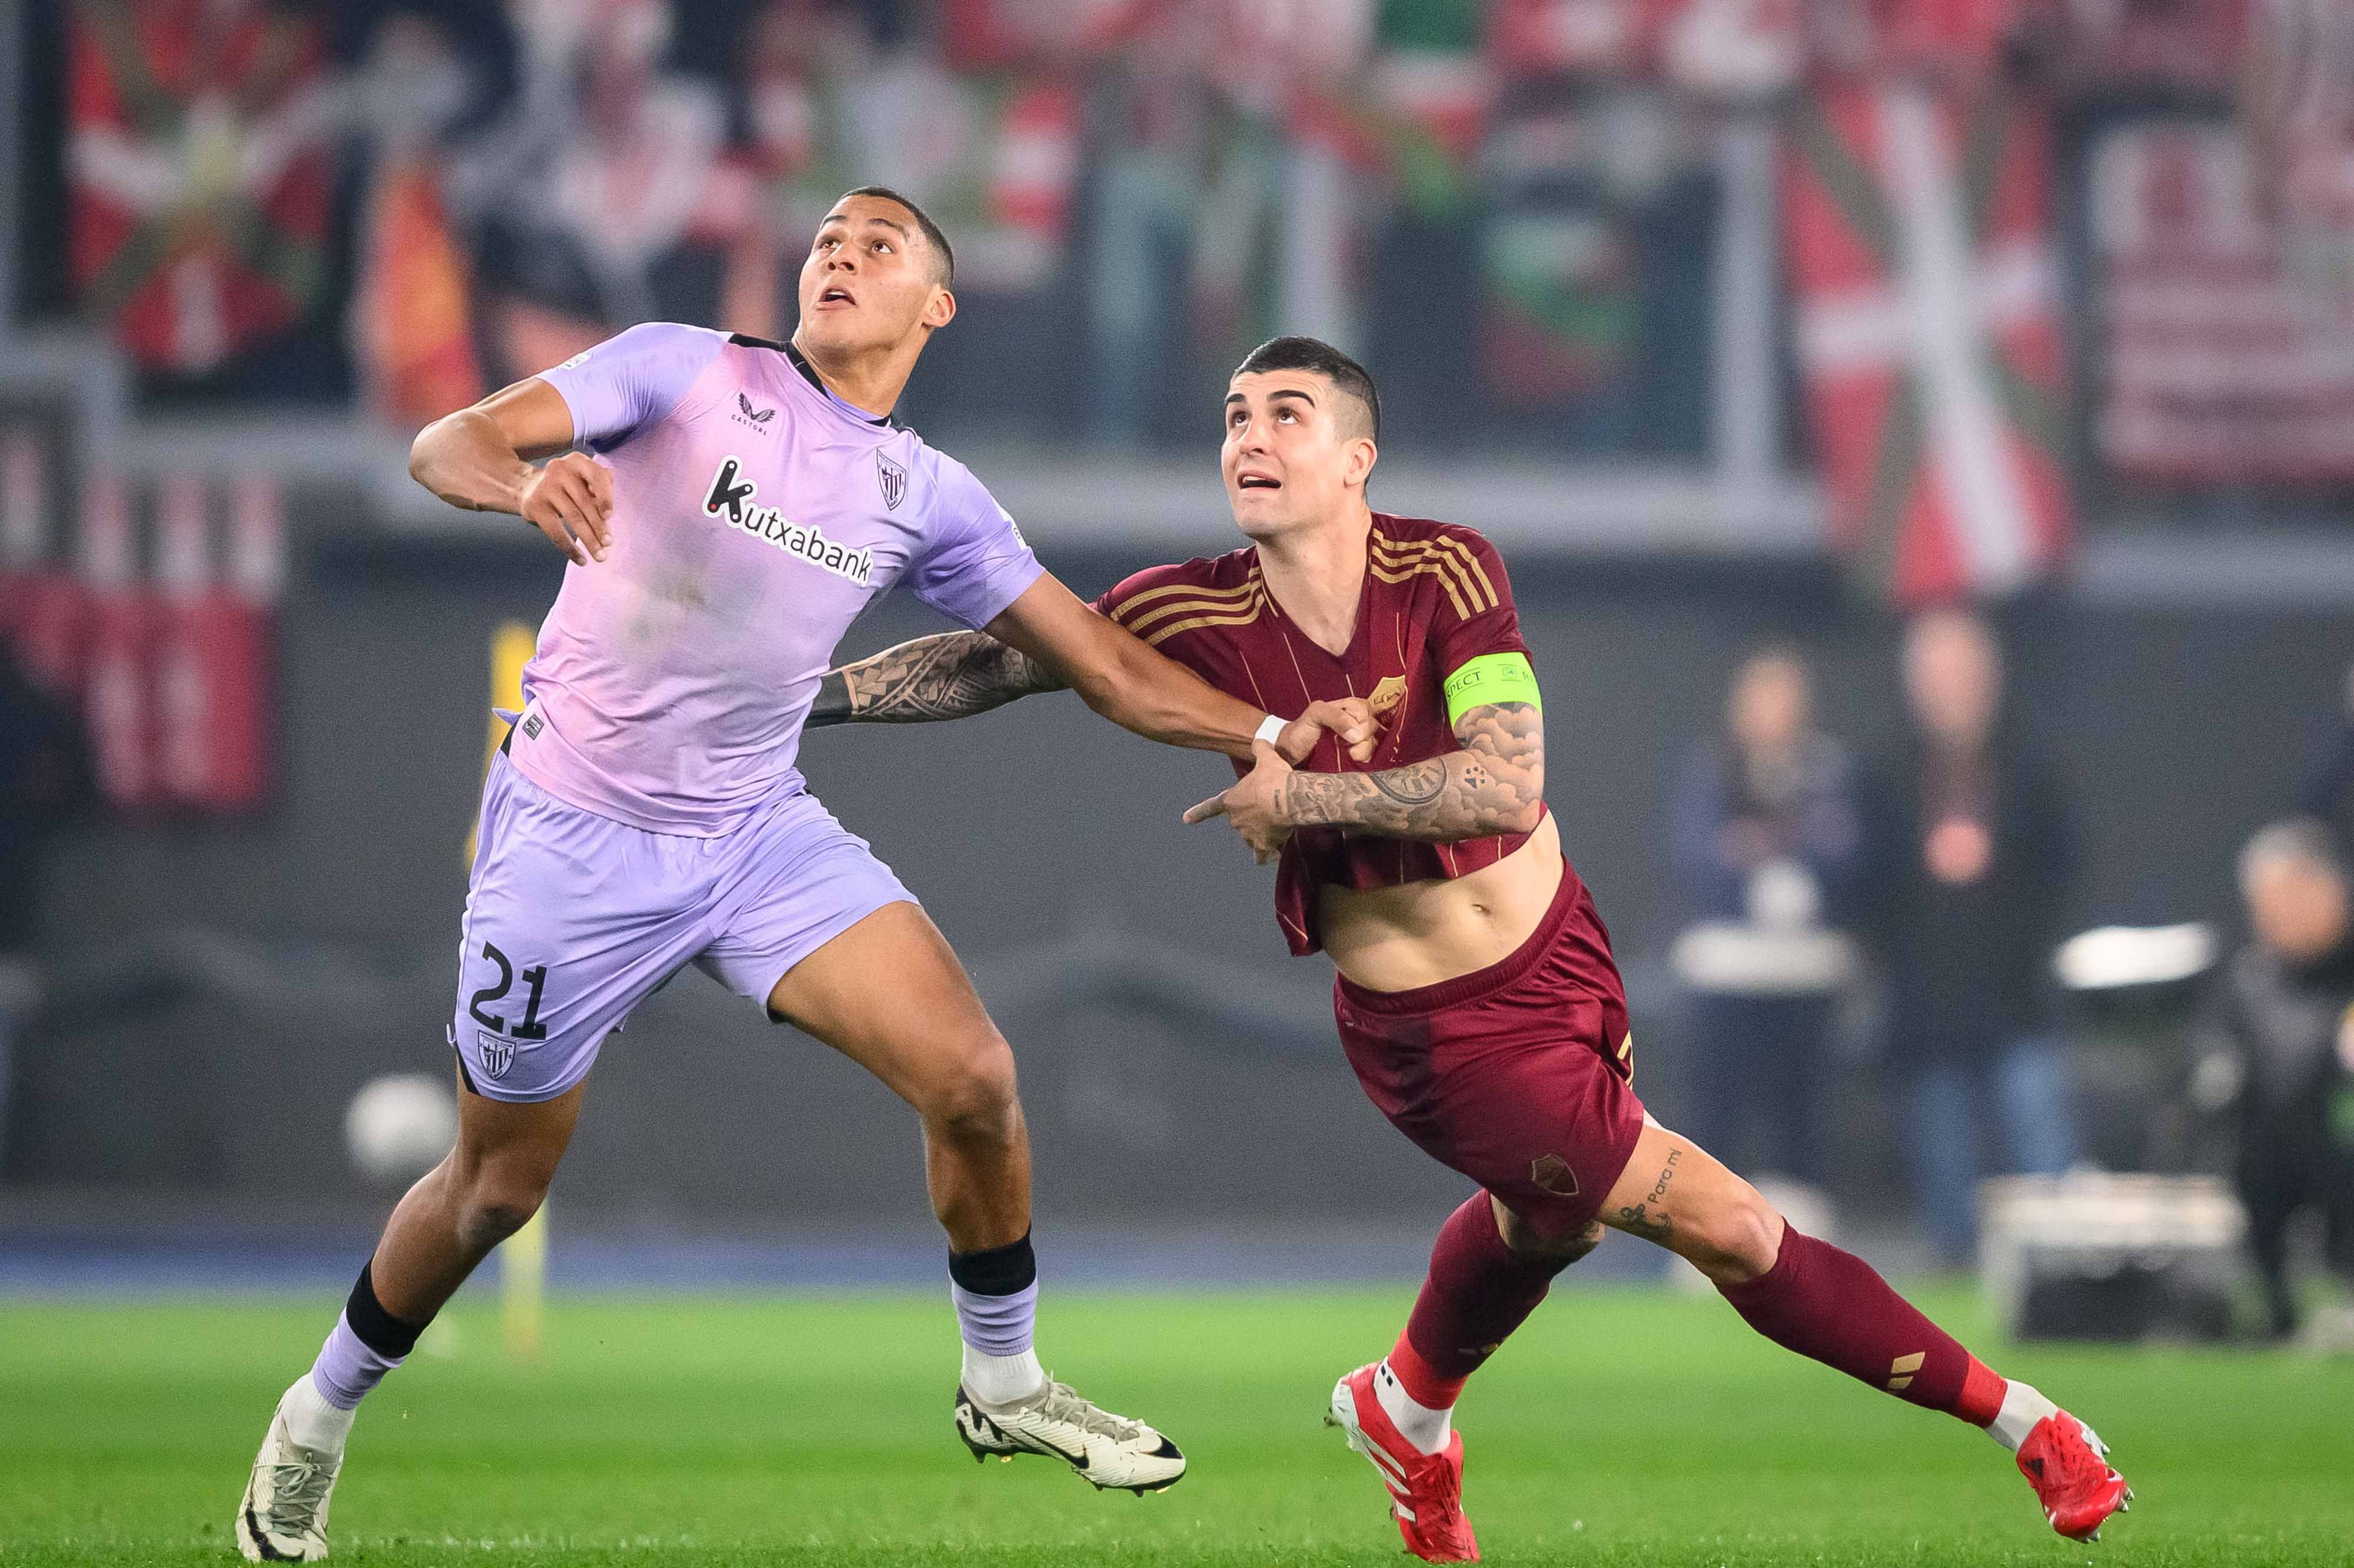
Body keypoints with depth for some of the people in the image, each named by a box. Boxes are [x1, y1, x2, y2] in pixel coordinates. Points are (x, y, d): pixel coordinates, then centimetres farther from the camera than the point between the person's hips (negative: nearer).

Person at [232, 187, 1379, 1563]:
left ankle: (1005, 1385, 11)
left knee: (971, 1078, -11)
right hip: (575, 843, -3)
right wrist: (529, 480, -41)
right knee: (499, 1186, 3)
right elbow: (449, 443, -18)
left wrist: (1277, 733, -7)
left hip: (760, 833, 3)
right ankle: (320, 1417, 29)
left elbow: (1110, 671, 5)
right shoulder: (687, 374, -7)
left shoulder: (928, 495, 4)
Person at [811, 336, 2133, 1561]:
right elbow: (1002, 660, -1)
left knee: (1546, 1216, 26)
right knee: (1733, 1231, -2)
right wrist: (820, 693, -6)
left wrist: (1303, 798, -24)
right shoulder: (1197, 617, -14)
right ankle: (2013, 1416, 12)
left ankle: (1410, 1411, 55)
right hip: (1441, 1034, -3)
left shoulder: (1446, 569, -13)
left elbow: (1509, 784, -23)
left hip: (1563, 951, 3)